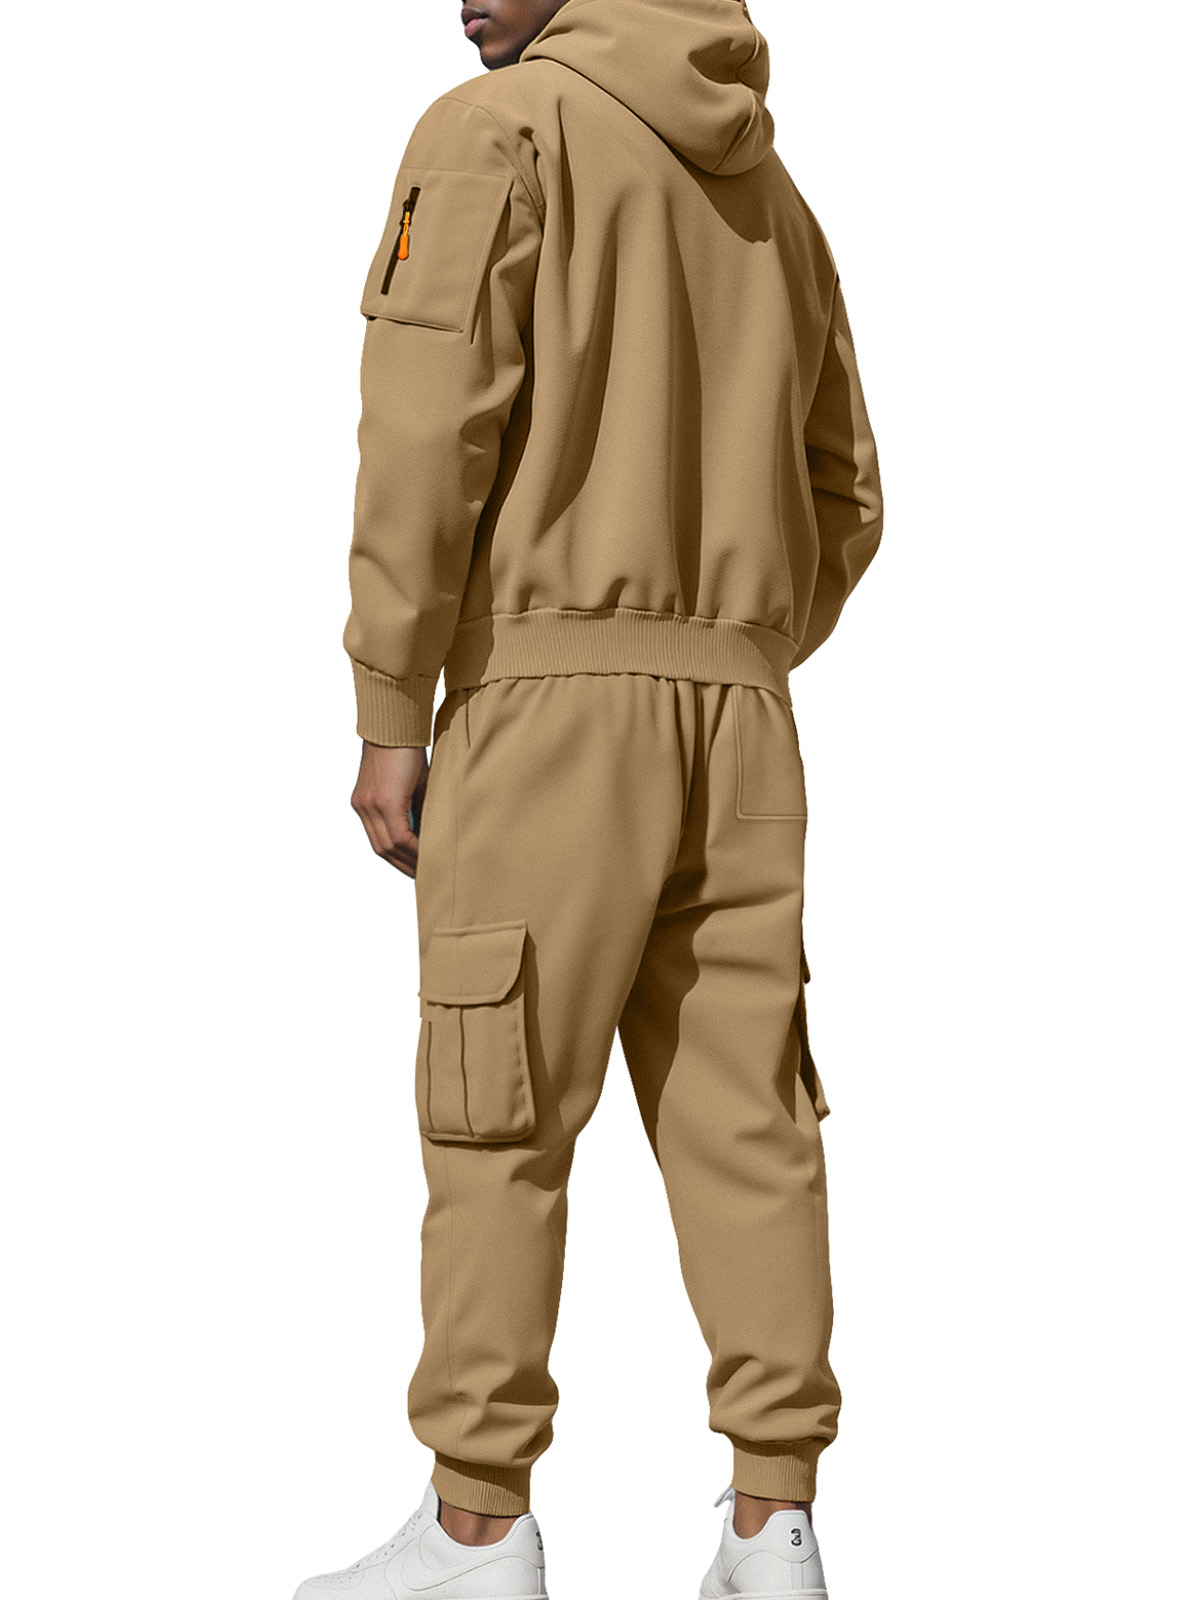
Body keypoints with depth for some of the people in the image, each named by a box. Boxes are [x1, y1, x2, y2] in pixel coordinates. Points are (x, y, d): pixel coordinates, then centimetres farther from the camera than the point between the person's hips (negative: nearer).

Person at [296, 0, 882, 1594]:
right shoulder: (773, 192, 20)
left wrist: (387, 720, -9)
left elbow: (430, 434, -11)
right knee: (744, 1117, 4)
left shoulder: (497, 128, -2)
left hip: (550, 689, -6)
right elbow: (844, 504, 18)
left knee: (497, 1120, -2)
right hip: (741, 712, 6)